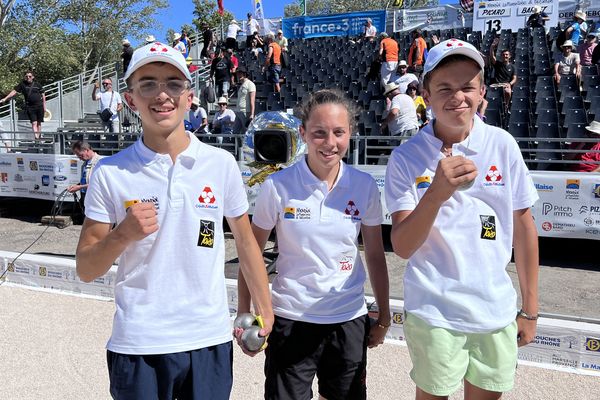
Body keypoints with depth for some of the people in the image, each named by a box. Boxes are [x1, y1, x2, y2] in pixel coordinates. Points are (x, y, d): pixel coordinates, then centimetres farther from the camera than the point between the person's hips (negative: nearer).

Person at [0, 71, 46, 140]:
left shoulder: (37, 85, 6)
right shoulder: (22, 85, 4)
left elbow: (43, 95, 10)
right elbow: (14, 91, 4)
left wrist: (44, 106, 7)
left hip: (39, 106, 1)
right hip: (30, 107, -1)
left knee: (39, 123, 6)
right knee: (34, 123, -9)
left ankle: (39, 136, 15)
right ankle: (36, 137, -16)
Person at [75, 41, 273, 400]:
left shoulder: (222, 164, -3)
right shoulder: (110, 173, -6)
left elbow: (246, 241, 7)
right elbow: (86, 270, -1)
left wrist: (265, 314, 8)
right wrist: (123, 235, -20)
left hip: (210, 340, 1)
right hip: (136, 346, -1)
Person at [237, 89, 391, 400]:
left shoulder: (364, 186, -5)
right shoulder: (277, 186, -11)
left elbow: (375, 256, 5)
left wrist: (384, 316, 9)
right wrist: (244, 315, -3)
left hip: (349, 320, 3)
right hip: (291, 319, -2)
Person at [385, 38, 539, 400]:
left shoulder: (502, 145, -5)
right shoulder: (406, 158, -10)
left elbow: (523, 227, 3)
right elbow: (402, 247, -14)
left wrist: (530, 307, 7)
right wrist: (436, 193, -31)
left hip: (497, 312, 2)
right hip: (433, 313, -1)